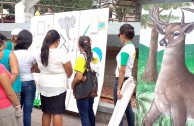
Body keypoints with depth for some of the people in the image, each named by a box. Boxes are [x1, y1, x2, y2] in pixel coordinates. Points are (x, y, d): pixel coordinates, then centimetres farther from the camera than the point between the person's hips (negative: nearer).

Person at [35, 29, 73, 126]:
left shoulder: (40, 53, 0)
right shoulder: (61, 53, -16)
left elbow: (41, 69, 9)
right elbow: (69, 72, -9)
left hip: (44, 86, 5)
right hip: (58, 87, -5)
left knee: (46, 112, 15)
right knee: (57, 113, 2)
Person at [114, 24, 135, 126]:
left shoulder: (125, 49, -19)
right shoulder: (132, 47, 8)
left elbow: (122, 71, -22)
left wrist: (118, 88, -21)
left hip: (122, 80, -9)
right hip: (128, 79, 9)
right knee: (128, 108, 17)